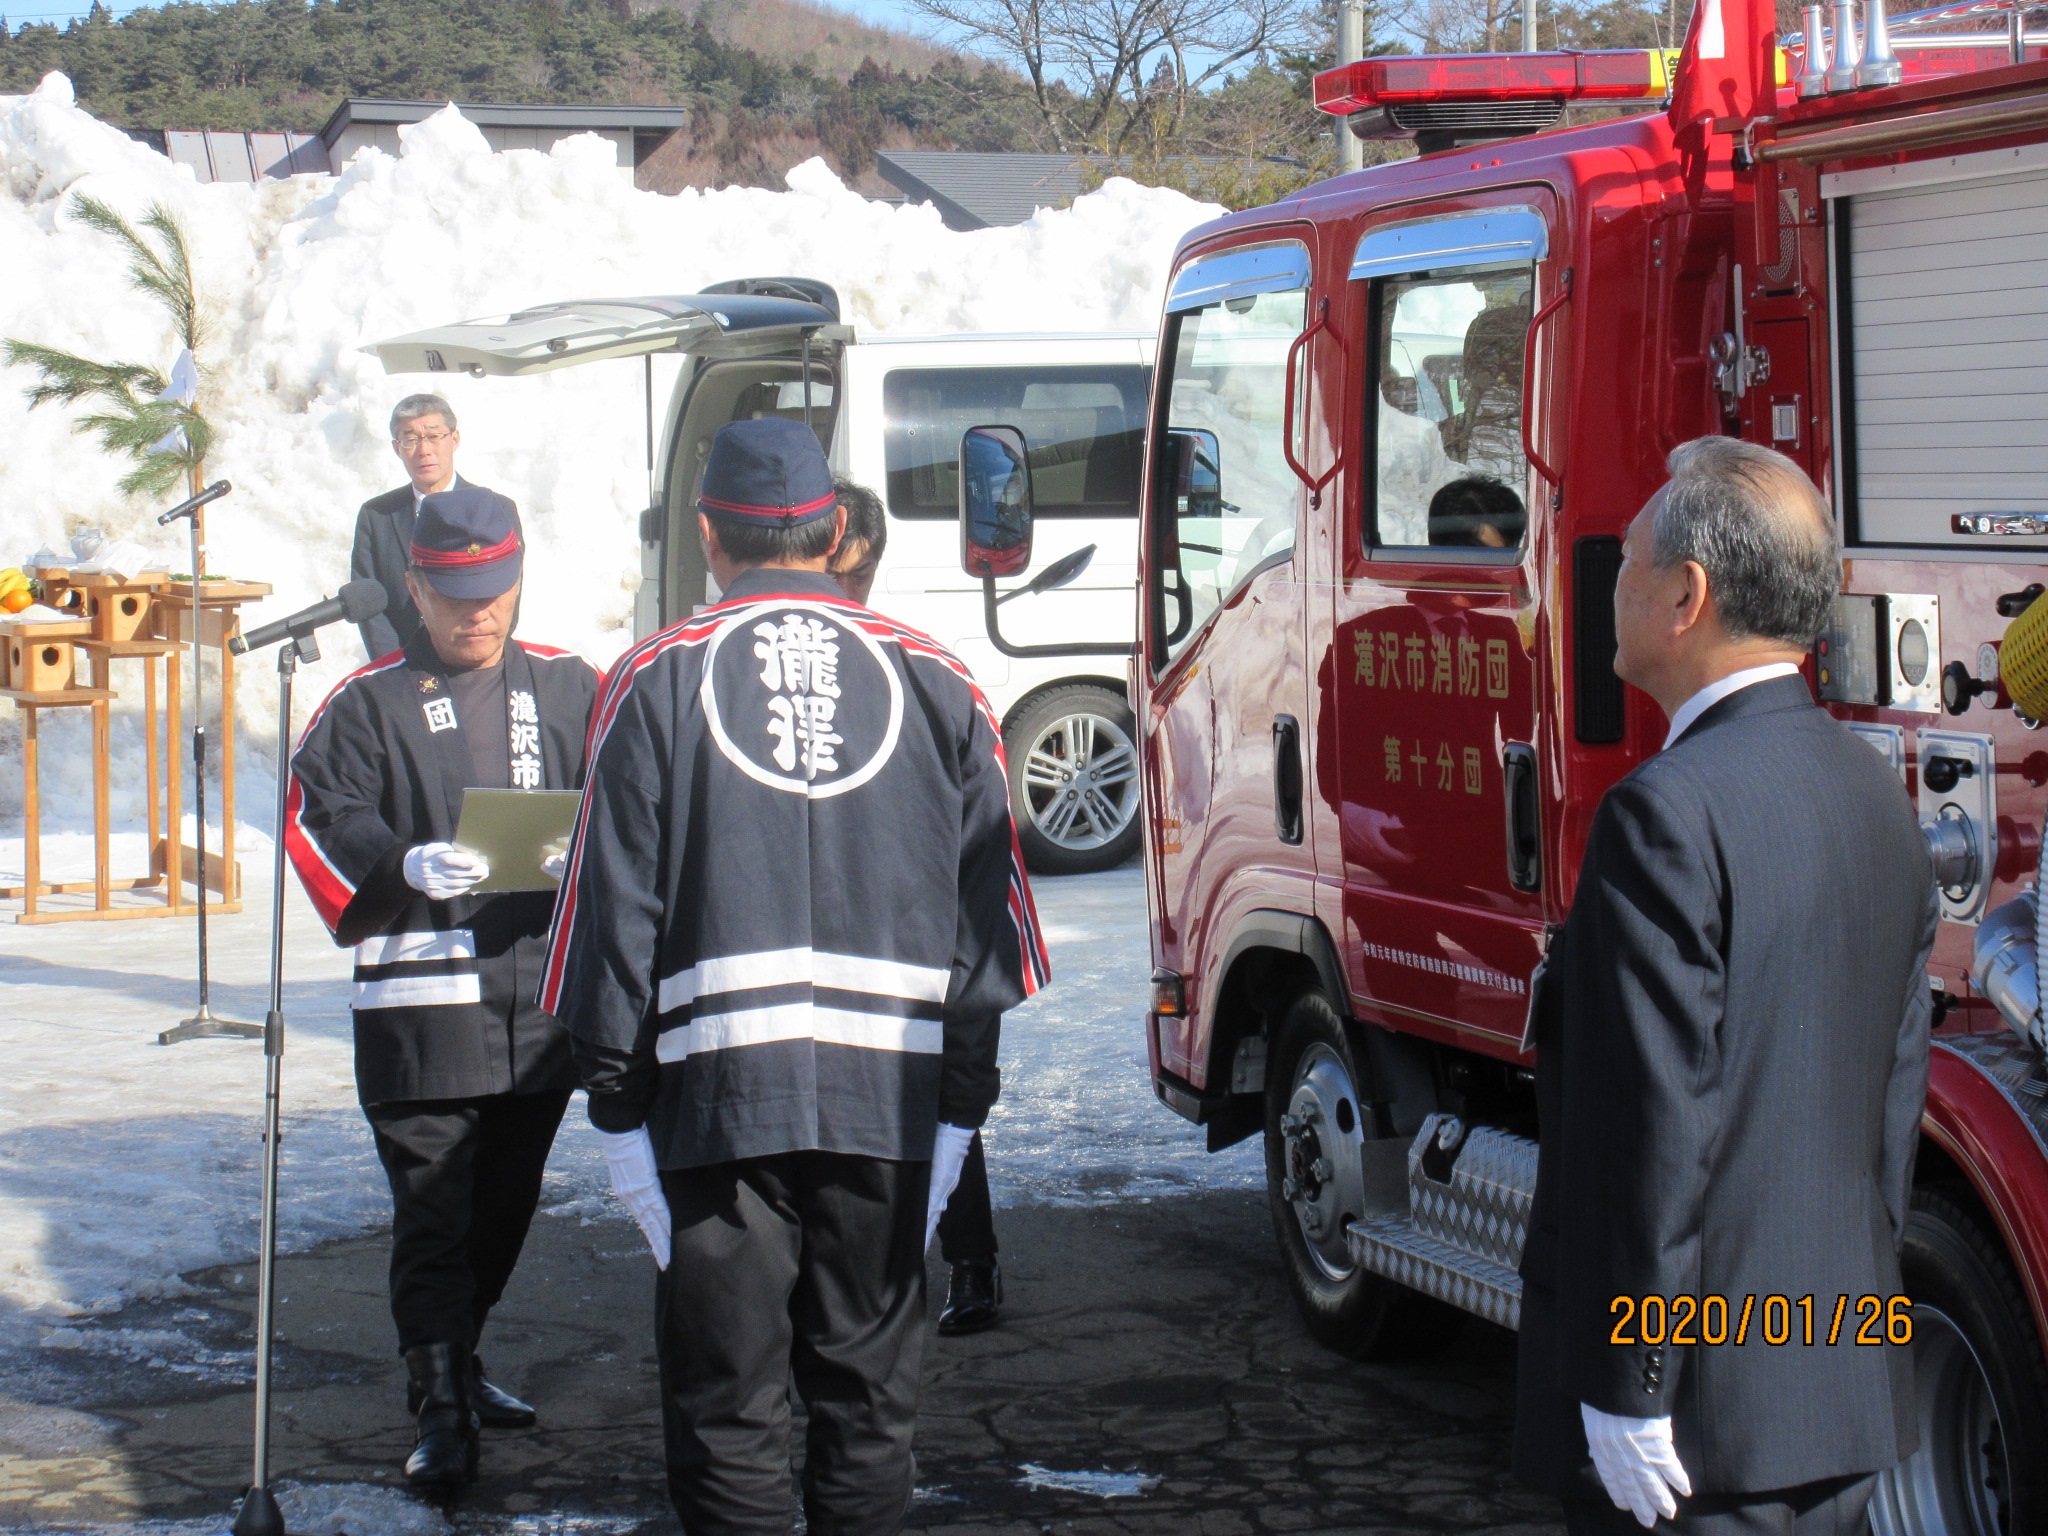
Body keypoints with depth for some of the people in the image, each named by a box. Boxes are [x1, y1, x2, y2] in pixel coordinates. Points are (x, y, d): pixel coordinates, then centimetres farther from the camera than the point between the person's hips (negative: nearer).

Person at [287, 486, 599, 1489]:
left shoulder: (570, 691, 11)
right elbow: (319, 824, -4)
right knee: (431, 1209, -7)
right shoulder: (367, 704, 4)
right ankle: (441, 1409, -3)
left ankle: (454, 1361, 33)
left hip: (544, 993, 3)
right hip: (422, 1001, -3)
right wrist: (406, 867, -22)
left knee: (506, 1201, 14)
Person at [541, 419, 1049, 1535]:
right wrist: (961, 1097, 11)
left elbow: (612, 905, -1)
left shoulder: (656, 683, 1)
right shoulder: (933, 683, 7)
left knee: (726, 1410, 4)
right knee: (868, 1400, 12)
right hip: (893, 1094, 2)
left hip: (716, 1089, -2)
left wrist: (616, 1098, 4)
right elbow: (990, 908, 6)